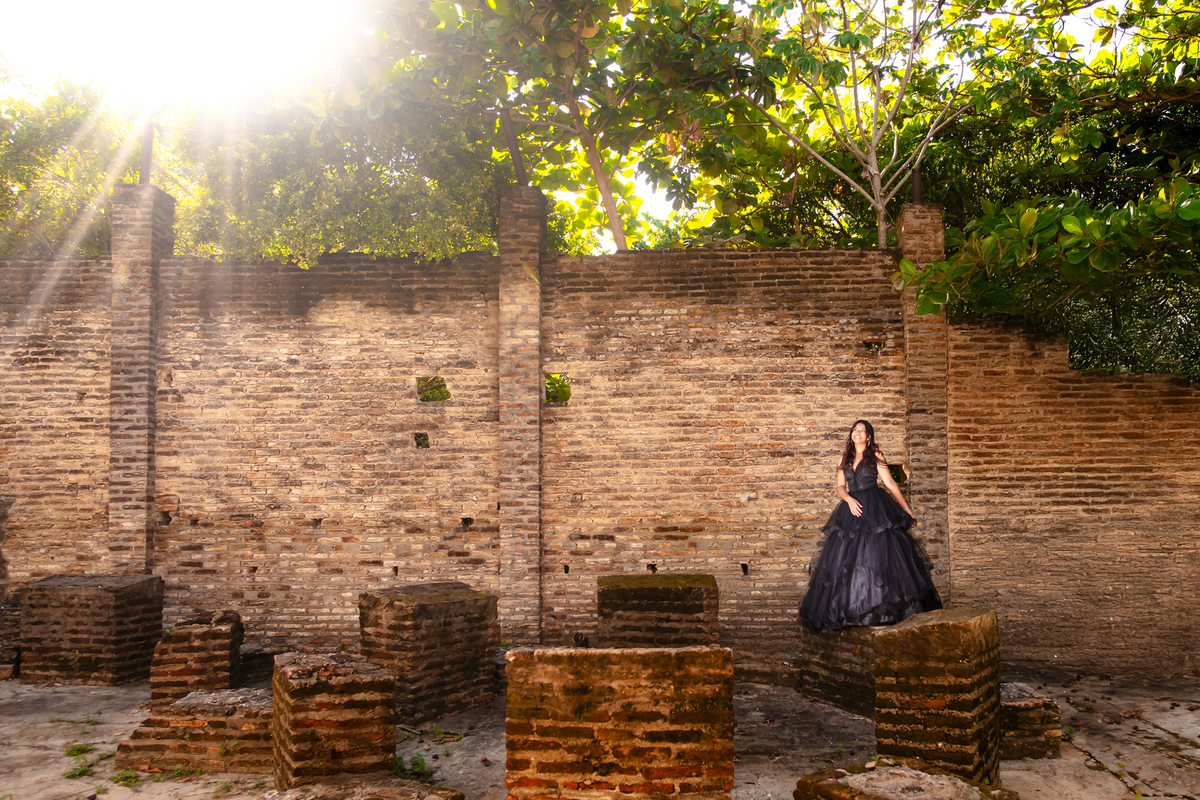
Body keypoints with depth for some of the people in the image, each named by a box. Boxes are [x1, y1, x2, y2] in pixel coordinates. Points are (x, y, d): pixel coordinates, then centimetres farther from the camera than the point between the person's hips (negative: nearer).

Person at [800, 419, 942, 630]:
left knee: (878, 555, -9)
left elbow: (890, 484, 1)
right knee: (848, 559, 1)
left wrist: (907, 509, -1)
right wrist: (849, 499, -10)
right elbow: (840, 487, 11)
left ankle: (882, 608, -6)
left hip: (876, 509, -4)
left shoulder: (875, 456, 3)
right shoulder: (845, 458, 15)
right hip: (852, 510, 4)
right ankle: (851, 607, 6)